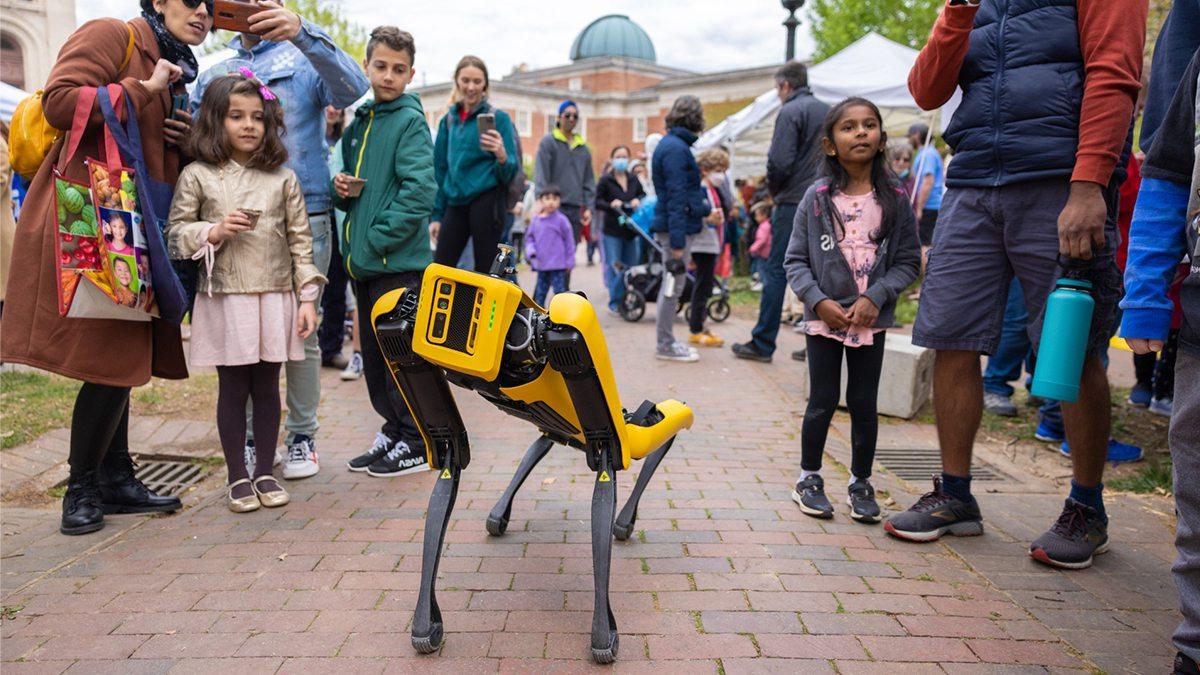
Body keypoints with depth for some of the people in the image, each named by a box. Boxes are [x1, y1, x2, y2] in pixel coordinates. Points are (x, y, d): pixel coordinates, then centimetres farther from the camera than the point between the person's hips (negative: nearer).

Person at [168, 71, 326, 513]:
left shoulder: (283, 178, 5)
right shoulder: (197, 176, 2)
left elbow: (300, 240, 4)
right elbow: (175, 232, 4)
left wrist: (307, 297, -1)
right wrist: (213, 232, -14)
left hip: (275, 297, 1)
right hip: (224, 298, -1)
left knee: (267, 386, 8)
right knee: (232, 388, 5)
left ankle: (265, 472, 21)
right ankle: (238, 477, 17)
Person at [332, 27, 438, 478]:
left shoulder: (410, 121, -7)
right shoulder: (358, 122, 16)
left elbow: (419, 191, -18)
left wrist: (377, 239, -19)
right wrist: (340, 189, 2)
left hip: (399, 262, -8)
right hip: (363, 265, 8)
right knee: (374, 356, 14)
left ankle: (416, 445, 11)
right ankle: (392, 430, 28)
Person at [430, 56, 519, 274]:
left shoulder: (498, 117, 0)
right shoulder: (448, 120, 14)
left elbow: (511, 172, -4)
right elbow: (440, 169, 17)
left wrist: (502, 156, -27)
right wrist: (437, 215, 13)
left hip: (486, 201, -4)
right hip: (455, 202, 5)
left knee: (484, 271, -2)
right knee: (440, 268, 0)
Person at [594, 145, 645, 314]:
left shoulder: (633, 180, 9)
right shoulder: (605, 180, -3)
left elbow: (643, 195, 20)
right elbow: (596, 201, -5)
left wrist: (638, 200, -2)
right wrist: (610, 205, -21)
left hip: (630, 229, 5)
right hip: (612, 230, -5)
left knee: (631, 266, 8)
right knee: (615, 267, -6)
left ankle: (627, 301, 22)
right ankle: (614, 303, 3)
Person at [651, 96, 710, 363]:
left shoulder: (672, 144, 14)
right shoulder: (676, 148, -17)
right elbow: (676, 197, -21)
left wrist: (706, 209, 21)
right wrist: (677, 241, -22)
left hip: (676, 227, 10)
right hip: (677, 228, -10)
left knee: (671, 285, 16)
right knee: (673, 286, -2)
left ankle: (666, 341, 26)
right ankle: (665, 345, 7)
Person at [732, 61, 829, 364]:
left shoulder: (790, 112, -7)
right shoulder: (827, 112, 15)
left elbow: (780, 162, -15)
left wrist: (773, 190, 2)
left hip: (794, 203, -7)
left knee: (776, 273, -2)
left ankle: (762, 344, 1)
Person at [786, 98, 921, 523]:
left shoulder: (894, 199, 0)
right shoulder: (817, 198, -3)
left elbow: (908, 262, 1)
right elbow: (796, 260, -1)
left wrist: (875, 298, -13)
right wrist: (818, 300, -14)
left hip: (871, 320, 1)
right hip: (823, 317, -1)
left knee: (864, 403, 8)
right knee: (823, 401, 5)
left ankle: (861, 483, 24)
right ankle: (809, 478, 22)